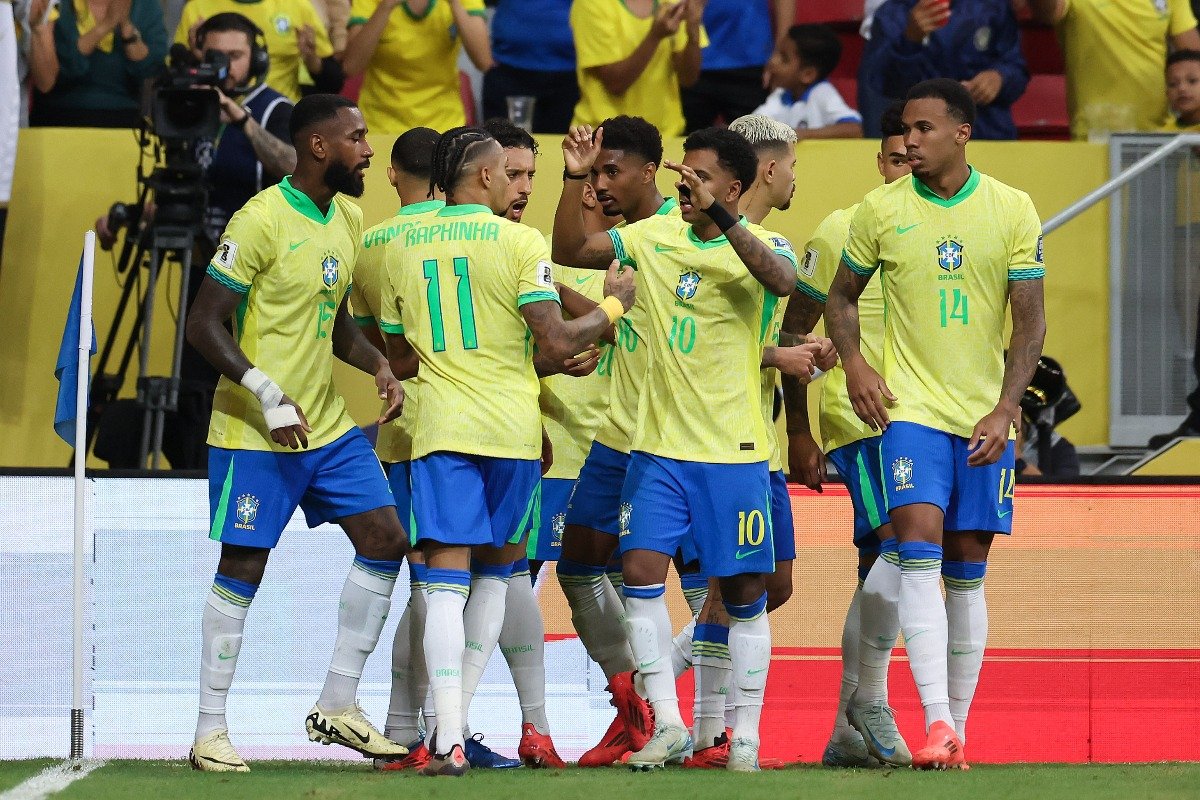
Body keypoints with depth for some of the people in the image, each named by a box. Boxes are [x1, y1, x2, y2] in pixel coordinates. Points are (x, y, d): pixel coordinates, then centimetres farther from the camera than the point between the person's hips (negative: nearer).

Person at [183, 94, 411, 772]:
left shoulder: (348, 218, 10)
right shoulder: (262, 221, -16)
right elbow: (205, 325, -17)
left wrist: (379, 366, 2)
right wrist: (269, 397, -24)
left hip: (328, 426, 8)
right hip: (255, 435, -8)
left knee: (385, 542, 1)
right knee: (242, 570, -2)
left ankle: (338, 705, 11)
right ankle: (211, 731, 7)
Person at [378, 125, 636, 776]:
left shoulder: (404, 248, 9)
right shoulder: (518, 242, -5)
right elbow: (557, 343, -10)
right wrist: (613, 308, 6)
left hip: (441, 428, 1)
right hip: (513, 429, -1)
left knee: (446, 583, -5)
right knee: (493, 576, 16)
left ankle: (449, 740, -19)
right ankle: (456, 721, 13)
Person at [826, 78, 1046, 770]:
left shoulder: (1012, 210, -1)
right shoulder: (881, 211, 1)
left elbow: (1031, 322, -1)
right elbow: (842, 297, 14)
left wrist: (1005, 410, -11)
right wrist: (854, 363, -5)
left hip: (986, 419, 1)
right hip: (910, 407, -1)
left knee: (967, 574, 5)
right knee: (920, 557, -17)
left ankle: (958, 730, 13)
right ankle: (936, 725, -23)